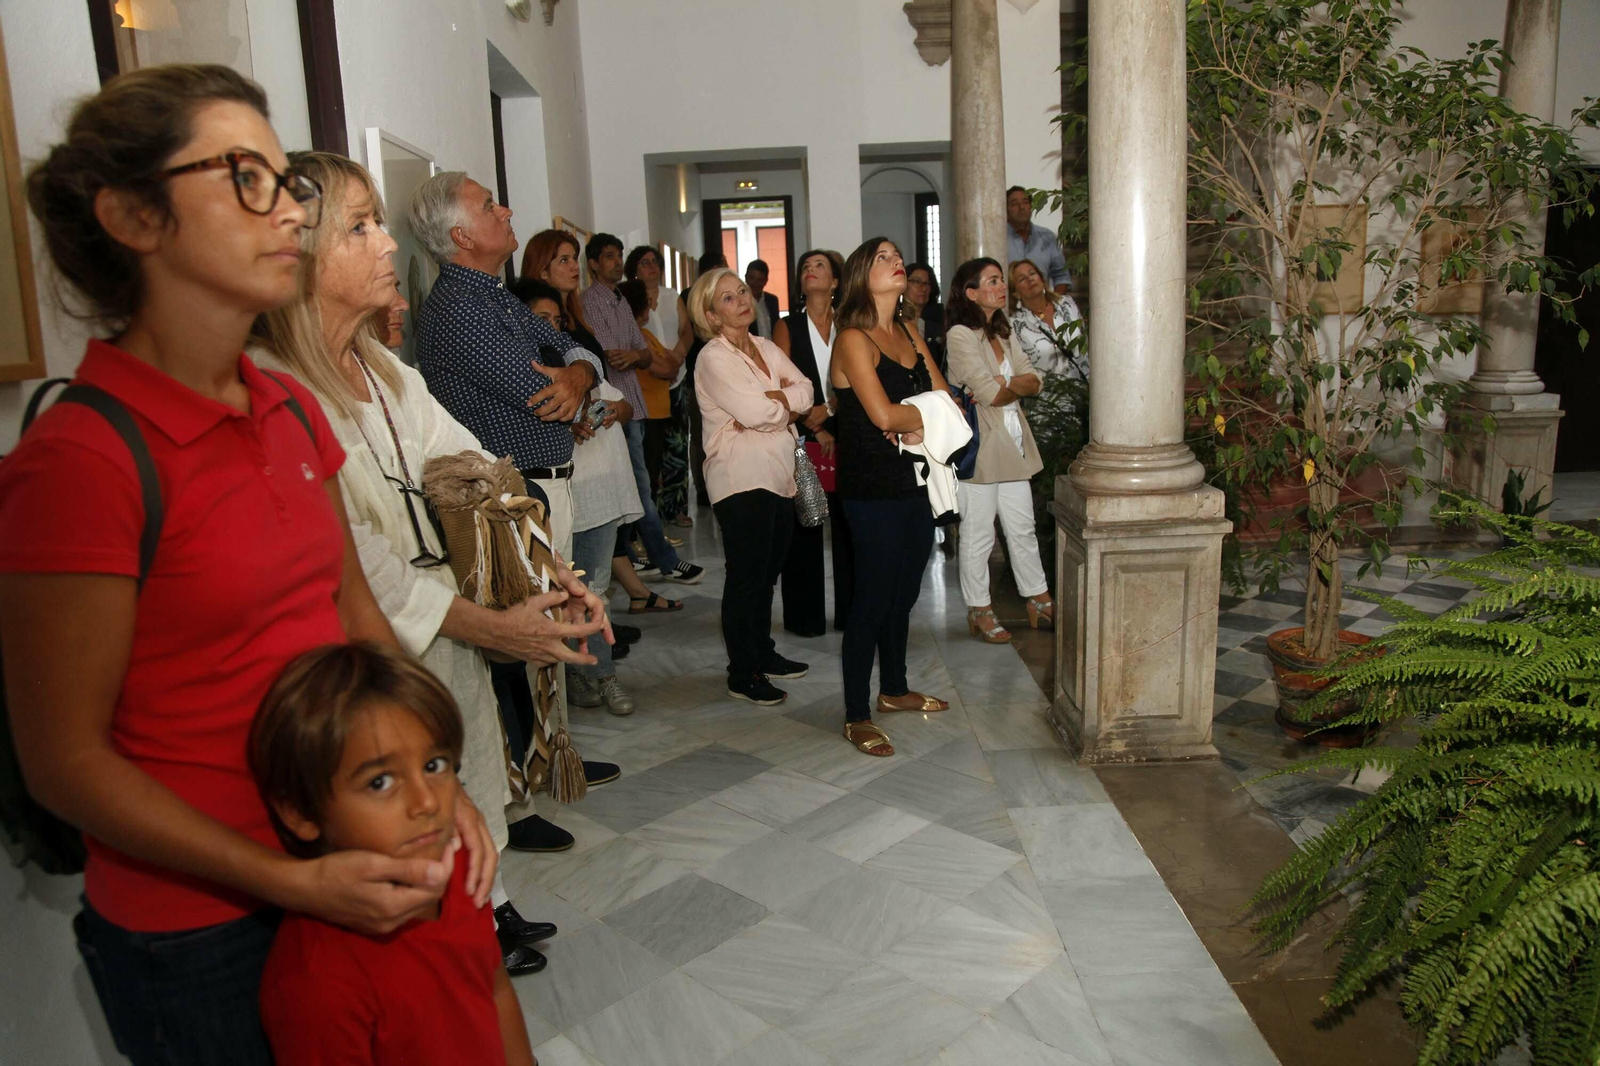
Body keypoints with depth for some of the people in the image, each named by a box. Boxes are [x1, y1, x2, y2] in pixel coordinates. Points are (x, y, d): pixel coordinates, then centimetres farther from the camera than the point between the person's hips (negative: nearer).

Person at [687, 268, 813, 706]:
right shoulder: (714, 357, -8)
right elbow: (754, 412, -19)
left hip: (777, 474, 7)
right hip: (742, 478, -7)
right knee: (746, 577, -2)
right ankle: (742, 675, 8)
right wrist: (788, 403, -1)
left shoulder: (767, 348, 14)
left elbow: (805, 391, 2)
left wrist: (771, 403, -14)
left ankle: (763, 653, 30)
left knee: (767, 572, 16)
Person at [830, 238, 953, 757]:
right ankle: (856, 717, 8)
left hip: (914, 482, 8)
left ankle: (894, 689, 34)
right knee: (873, 598, -3)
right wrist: (932, 413, -5)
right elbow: (883, 413, -22)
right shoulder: (854, 339, -11)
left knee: (904, 593, 16)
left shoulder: (909, 334, 14)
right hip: (872, 489, -8)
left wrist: (918, 425, -11)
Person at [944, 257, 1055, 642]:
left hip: (1012, 444, 8)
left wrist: (1006, 385, -13)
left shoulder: (1004, 332, 13)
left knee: (1023, 528, 14)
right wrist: (1017, 388, 0)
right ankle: (979, 610, 15)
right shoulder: (960, 335, -12)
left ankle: (1039, 602, 25)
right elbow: (990, 394, -18)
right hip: (977, 447, -7)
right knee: (978, 535, 3)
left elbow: (1033, 381, 5)